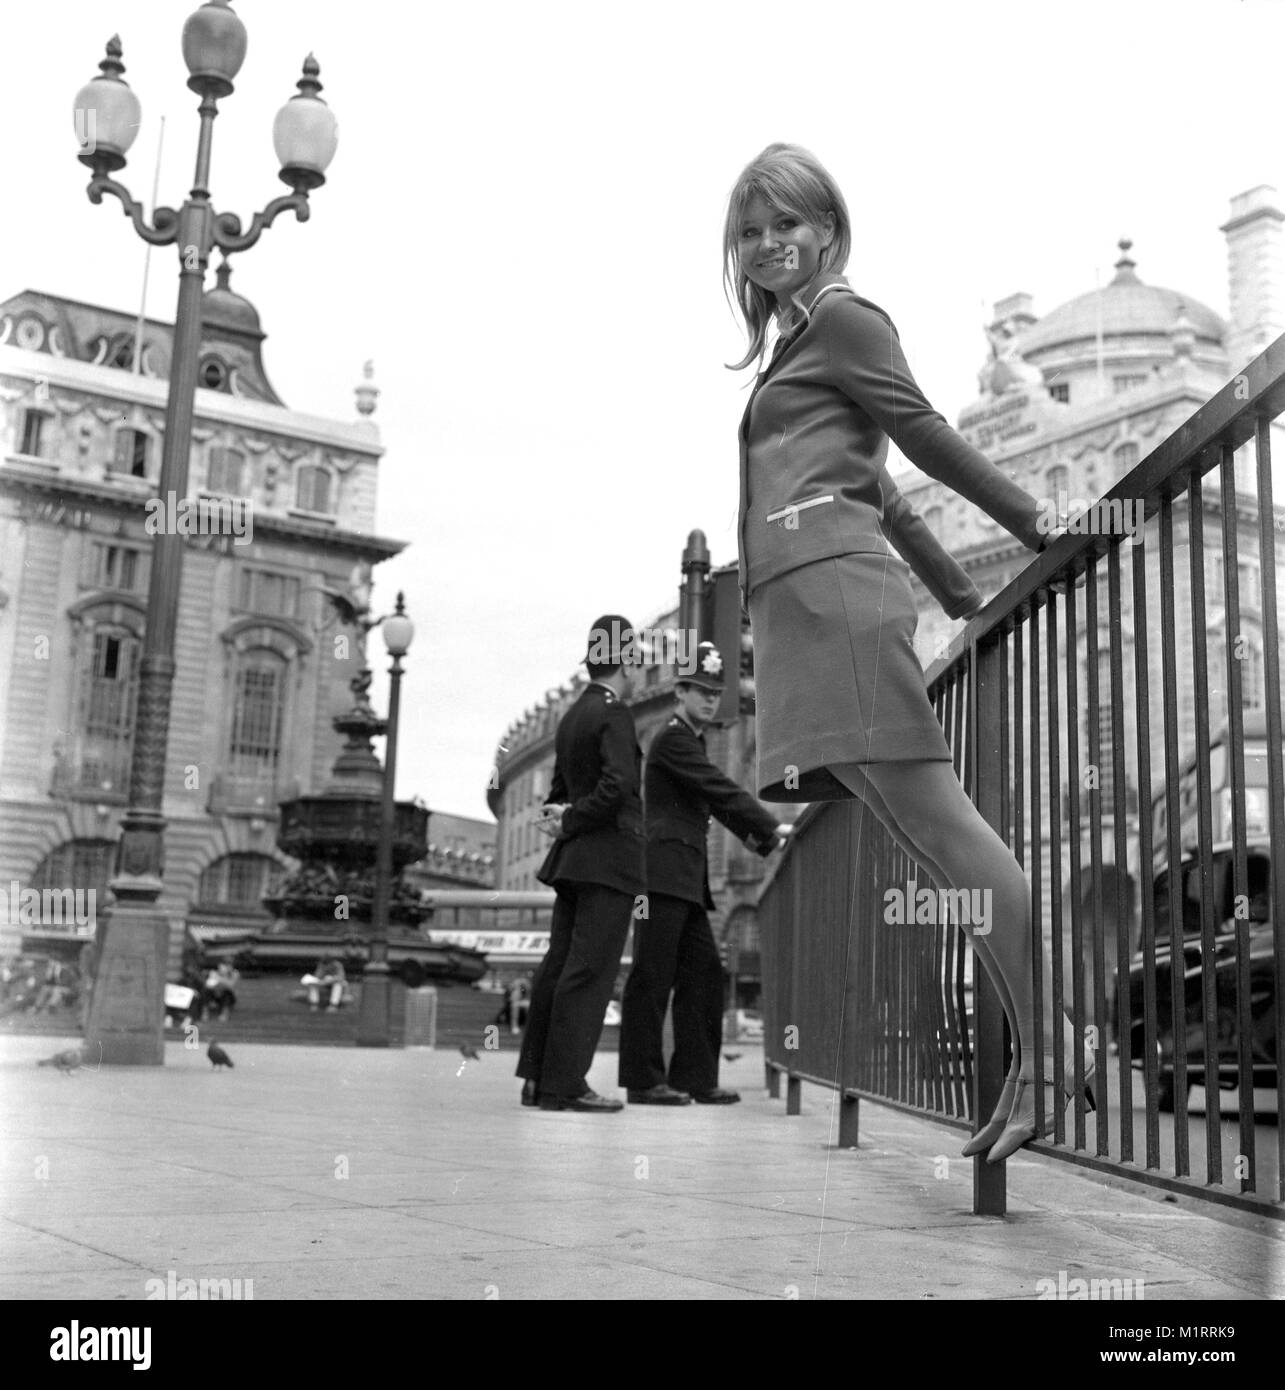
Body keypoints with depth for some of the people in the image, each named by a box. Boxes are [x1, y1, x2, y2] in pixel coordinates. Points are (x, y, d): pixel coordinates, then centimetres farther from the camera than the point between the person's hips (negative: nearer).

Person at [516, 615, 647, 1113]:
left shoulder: (571, 716, 16)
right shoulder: (613, 712, -10)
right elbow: (617, 783, -22)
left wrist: (560, 816, 4)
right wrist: (569, 822, -11)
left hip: (573, 859, 9)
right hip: (610, 857, -9)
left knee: (560, 964, 10)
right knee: (590, 969, -7)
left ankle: (537, 1077, 14)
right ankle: (564, 1084, -7)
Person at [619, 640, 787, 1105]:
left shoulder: (692, 741, 24)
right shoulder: (672, 739, -7)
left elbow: (716, 798, 21)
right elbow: (720, 788, -14)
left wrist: (752, 833, 7)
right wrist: (769, 826, -11)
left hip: (687, 879, 10)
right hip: (664, 870, -10)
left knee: (703, 973, 7)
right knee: (652, 975, -8)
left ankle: (695, 1076, 10)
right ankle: (643, 1080, -6)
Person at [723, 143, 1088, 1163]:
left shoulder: (840, 315, 7)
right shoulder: (798, 341, 33)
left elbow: (921, 431, 3)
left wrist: (1032, 522, 4)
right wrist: (962, 596, 34)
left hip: (828, 583, -9)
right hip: (803, 601, 9)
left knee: (932, 811, -16)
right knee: (928, 824, 0)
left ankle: (1051, 1041, -17)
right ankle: (1037, 1047, -2)